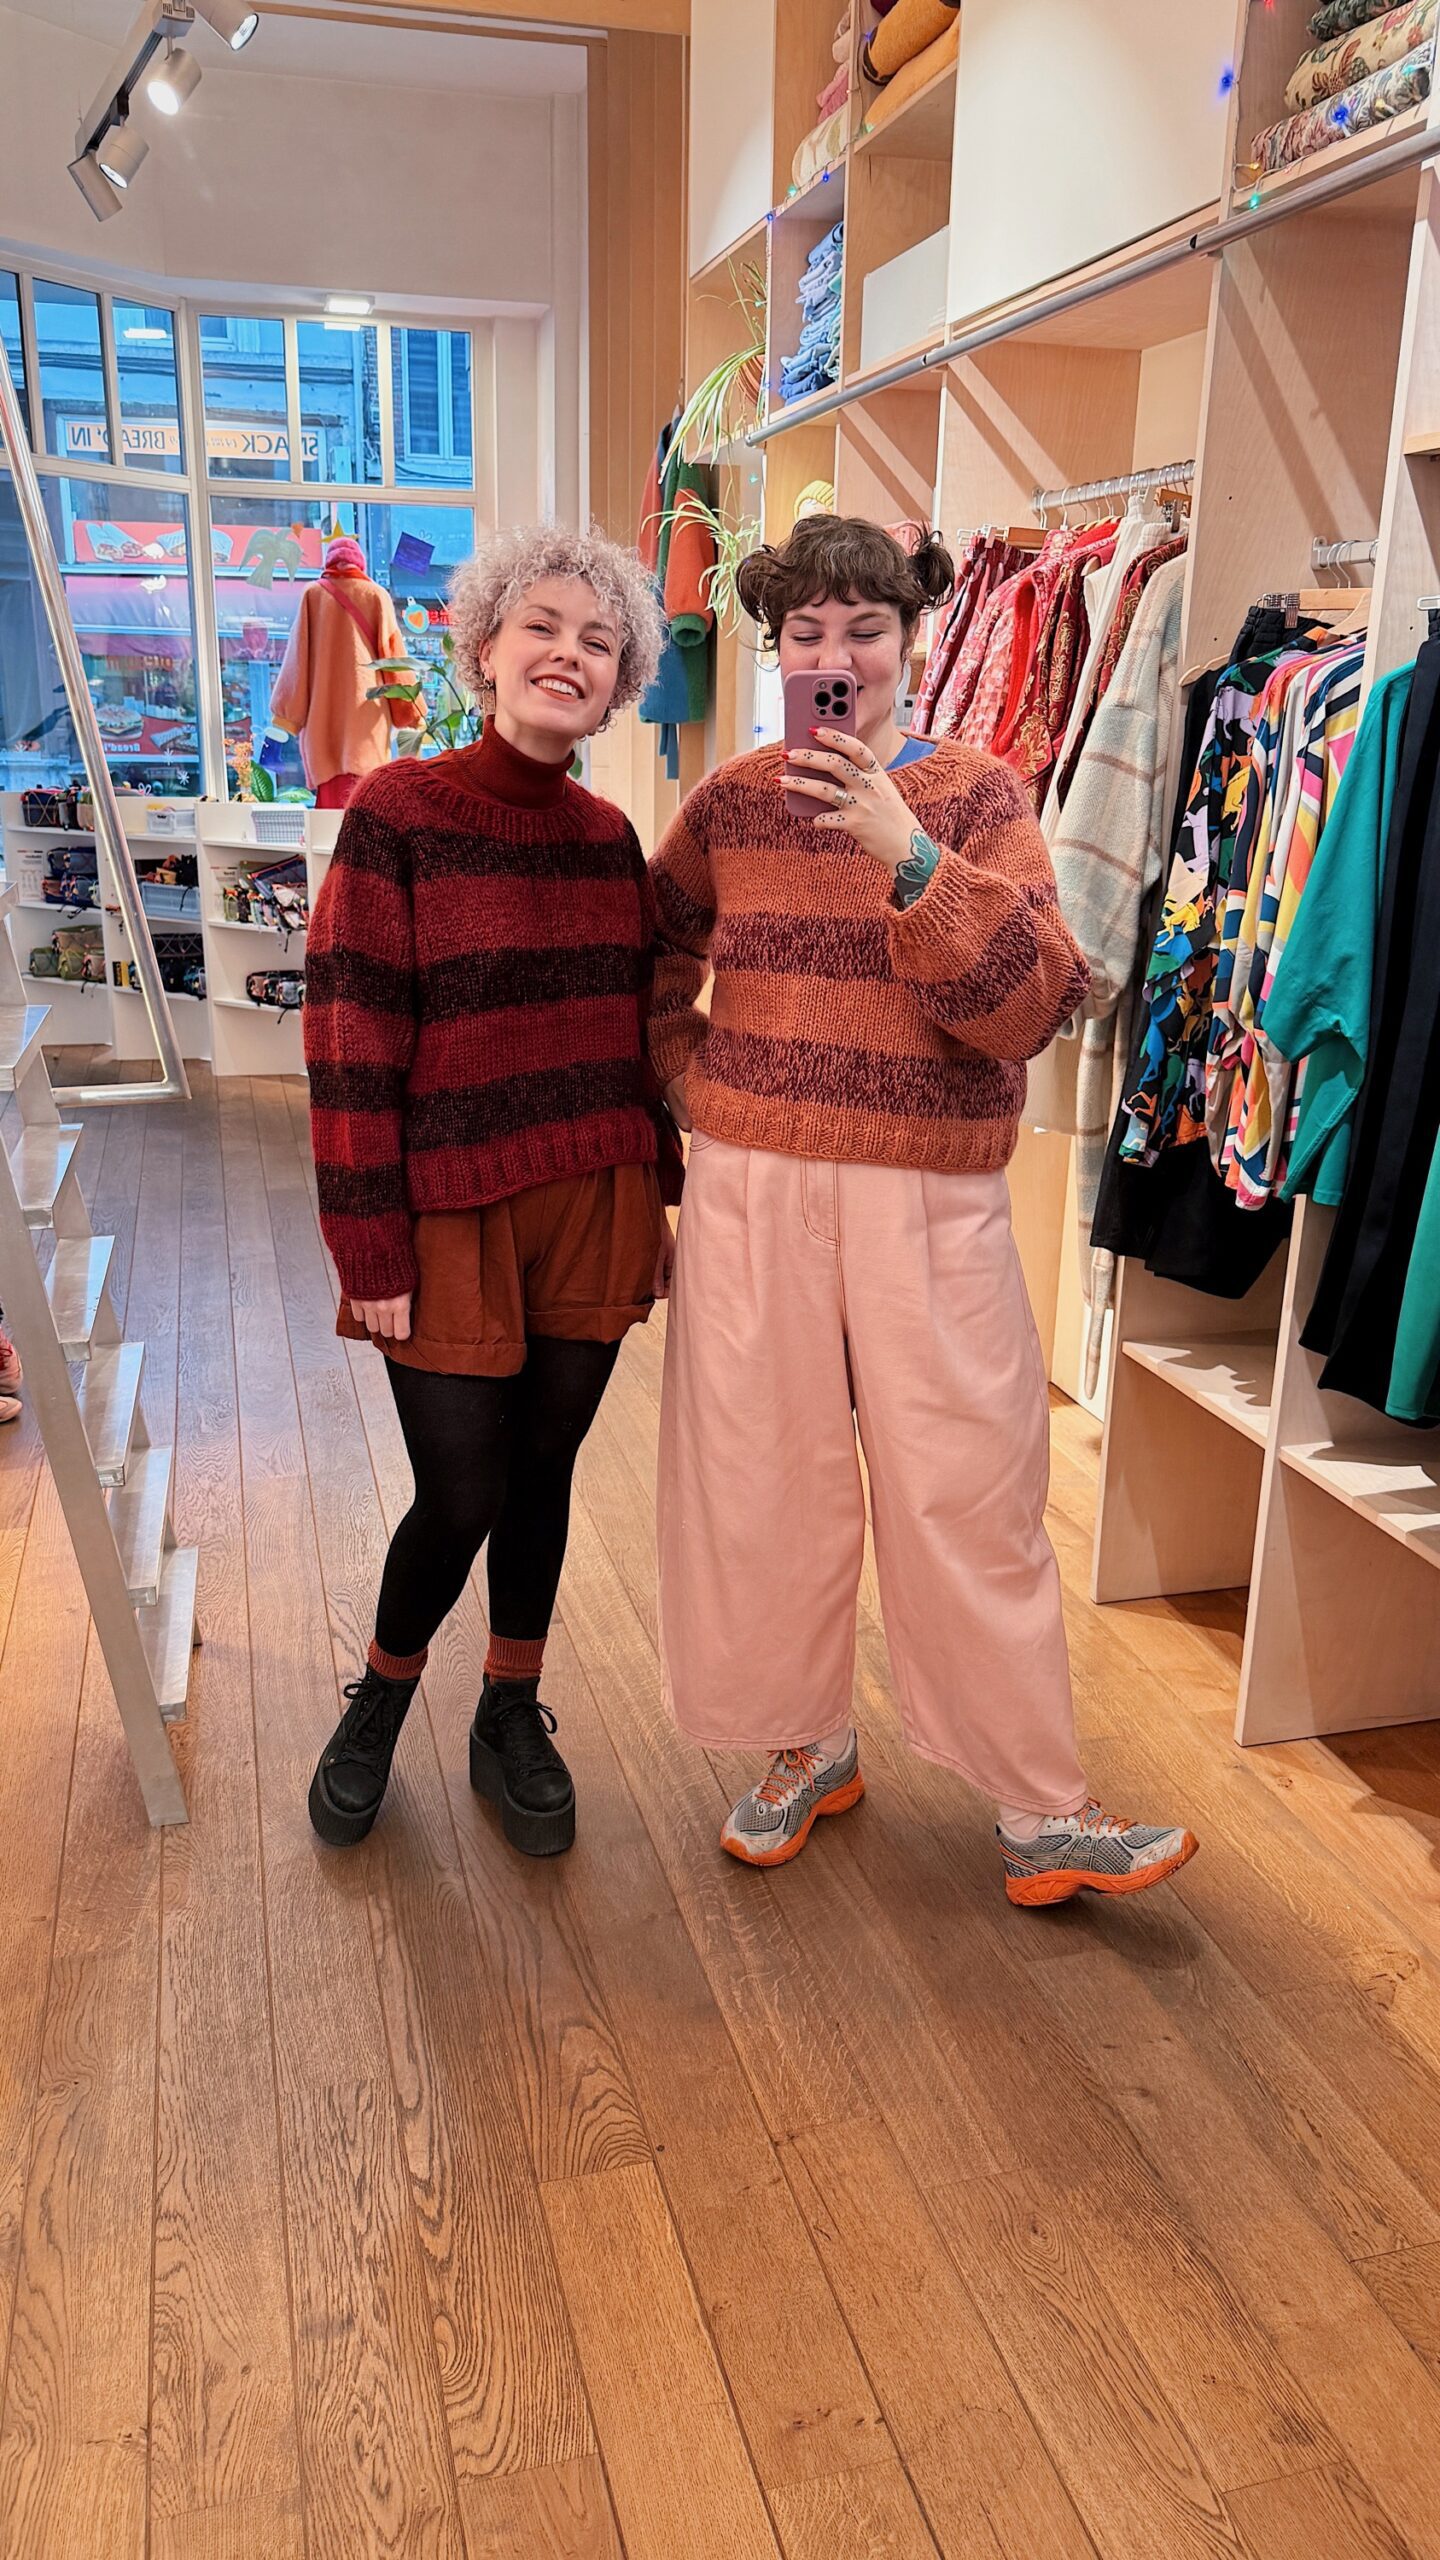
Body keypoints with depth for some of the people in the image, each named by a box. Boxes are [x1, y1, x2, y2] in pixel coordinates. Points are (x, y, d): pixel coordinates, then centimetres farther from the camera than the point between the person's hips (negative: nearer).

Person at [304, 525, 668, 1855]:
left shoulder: (610, 835, 6)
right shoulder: (397, 814, -8)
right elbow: (350, 1045, -10)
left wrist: (653, 1200, 12)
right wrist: (370, 1250, -12)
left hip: (592, 1211, 4)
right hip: (450, 1217, -4)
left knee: (544, 1472, 13)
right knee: (463, 1495, 2)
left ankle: (512, 1713, 34)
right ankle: (381, 1697, 33)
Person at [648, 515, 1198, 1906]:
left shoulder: (974, 795, 0)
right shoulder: (729, 801, 6)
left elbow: (1030, 1007, -13)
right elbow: (652, 968, 21)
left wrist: (907, 852, -22)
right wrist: (695, 1083, 6)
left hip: (931, 1202, -2)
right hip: (752, 1193, 2)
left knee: (970, 1502, 1)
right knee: (760, 1486, 9)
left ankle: (1043, 1815, 17)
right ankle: (805, 1748, 32)